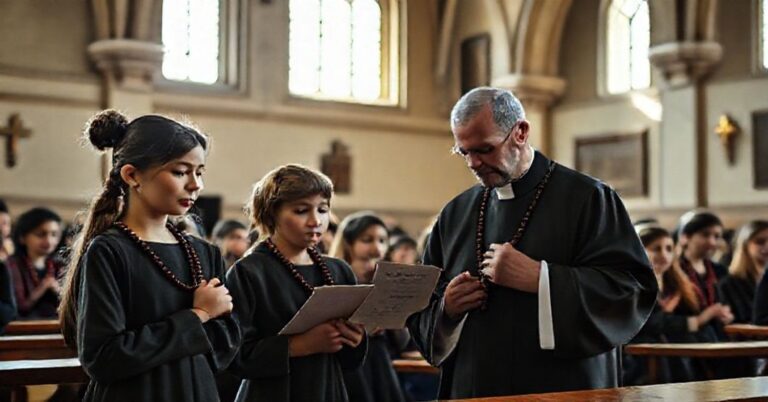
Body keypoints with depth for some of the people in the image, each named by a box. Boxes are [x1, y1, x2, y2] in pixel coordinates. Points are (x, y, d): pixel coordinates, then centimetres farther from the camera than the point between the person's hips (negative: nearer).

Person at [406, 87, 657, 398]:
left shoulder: (586, 198, -7)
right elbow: (421, 311, 12)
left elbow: (634, 291, -16)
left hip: (563, 391, -4)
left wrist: (538, 279, -22)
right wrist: (446, 310, -10)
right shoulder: (455, 214, 7)